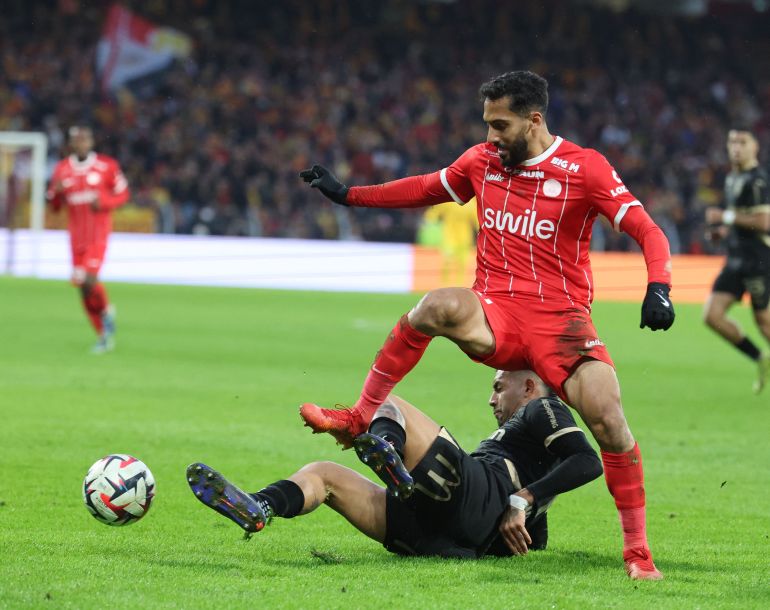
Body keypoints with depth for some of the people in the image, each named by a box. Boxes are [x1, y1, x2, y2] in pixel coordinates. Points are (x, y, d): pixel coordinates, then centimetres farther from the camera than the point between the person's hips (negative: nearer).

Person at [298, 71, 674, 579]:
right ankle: (359, 420, -20)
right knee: (440, 305, -32)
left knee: (608, 419, -21)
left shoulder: (584, 168, -5)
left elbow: (647, 232, -8)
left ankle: (638, 551, -3)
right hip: (495, 316, 2)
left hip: (560, 318, -2)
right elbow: (426, 189, 28)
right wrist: (347, 194, 27)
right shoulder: (483, 161, 10)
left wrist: (658, 289, -27)